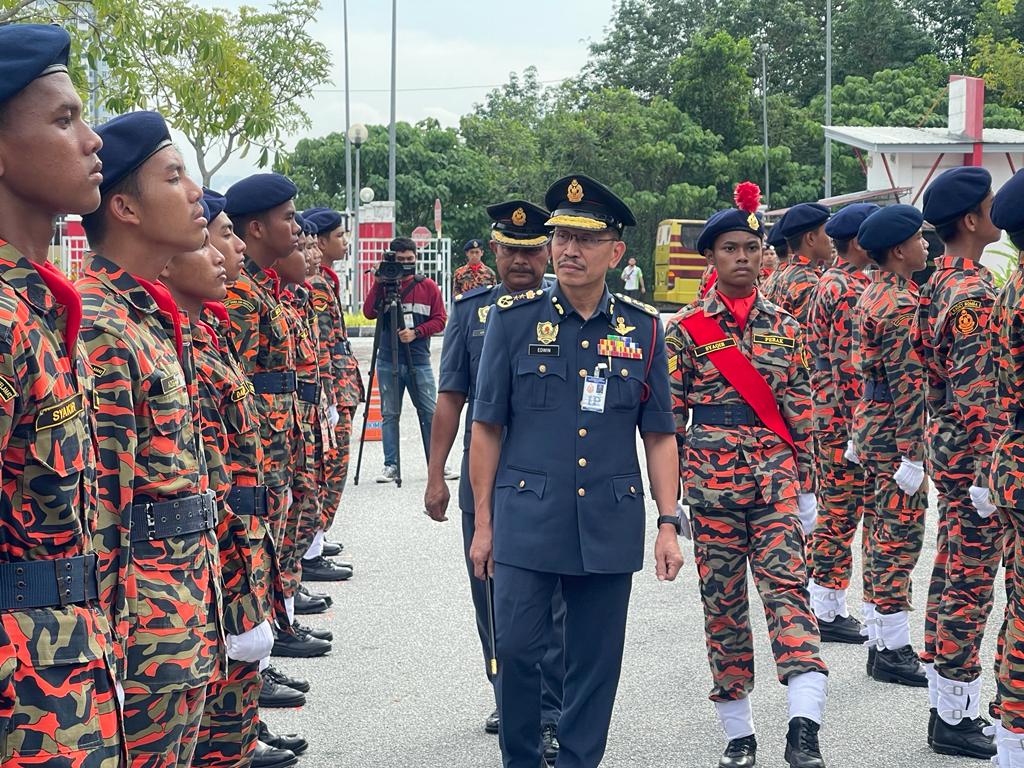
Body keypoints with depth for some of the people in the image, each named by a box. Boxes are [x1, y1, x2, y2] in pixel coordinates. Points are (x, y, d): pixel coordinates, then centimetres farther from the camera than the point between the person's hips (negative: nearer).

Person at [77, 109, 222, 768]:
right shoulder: (97, 326, -17)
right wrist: (108, 646, -20)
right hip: (142, 614, -9)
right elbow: (93, 506, -20)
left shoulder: (158, 315, 13)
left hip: (189, 602, 9)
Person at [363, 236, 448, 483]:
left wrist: (416, 332, -11)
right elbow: (369, 313, -8)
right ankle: (391, 466, 9)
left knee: (430, 413, 0)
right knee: (390, 414, 3)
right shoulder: (383, 285, 6)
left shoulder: (428, 286, 7)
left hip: (419, 361, 0)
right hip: (388, 362, 0)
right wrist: (378, 284, -13)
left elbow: (440, 319, 3)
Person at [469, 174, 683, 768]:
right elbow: (488, 426, 3)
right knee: (516, 650, -2)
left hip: (610, 525, 1)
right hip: (526, 519, -1)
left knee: (596, 660, 8)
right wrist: (483, 522, 1)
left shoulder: (644, 329, 3)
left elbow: (659, 435, 8)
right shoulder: (513, 318, -1)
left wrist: (668, 524, 1)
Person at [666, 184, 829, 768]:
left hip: (775, 475, 1)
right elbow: (669, 416, 3)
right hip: (712, 478, -1)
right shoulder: (686, 330, 2)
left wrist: (807, 485, 8)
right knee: (723, 601, 4)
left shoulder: (783, 326, 8)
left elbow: (799, 410, 10)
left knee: (788, 584, -15)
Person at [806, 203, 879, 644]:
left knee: (835, 514, 14)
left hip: (824, 419, 10)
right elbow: (850, 365, -21)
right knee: (873, 515, -3)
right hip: (850, 419, -10)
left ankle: (826, 612, 20)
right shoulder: (854, 291, -16)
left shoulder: (827, 285, 15)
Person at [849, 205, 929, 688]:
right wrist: (912, 455, -22)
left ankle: (881, 639, 22)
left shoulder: (873, 295, 13)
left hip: (870, 425, 10)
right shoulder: (902, 305, -18)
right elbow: (907, 382, -22)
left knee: (884, 535, 14)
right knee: (902, 537, -3)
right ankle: (893, 651, 3)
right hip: (894, 435, -10)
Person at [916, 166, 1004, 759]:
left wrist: (946, 448, 20)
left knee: (952, 573, 15)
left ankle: (952, 702, 24)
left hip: (945, 445, 10)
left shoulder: (940, 282, 11)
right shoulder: (976, 292, -19)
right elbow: (976, 392, -23)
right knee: (973, 584, -2)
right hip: (973, 454, -10)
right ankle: (954, 717, 5)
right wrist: (986, 475, -22)